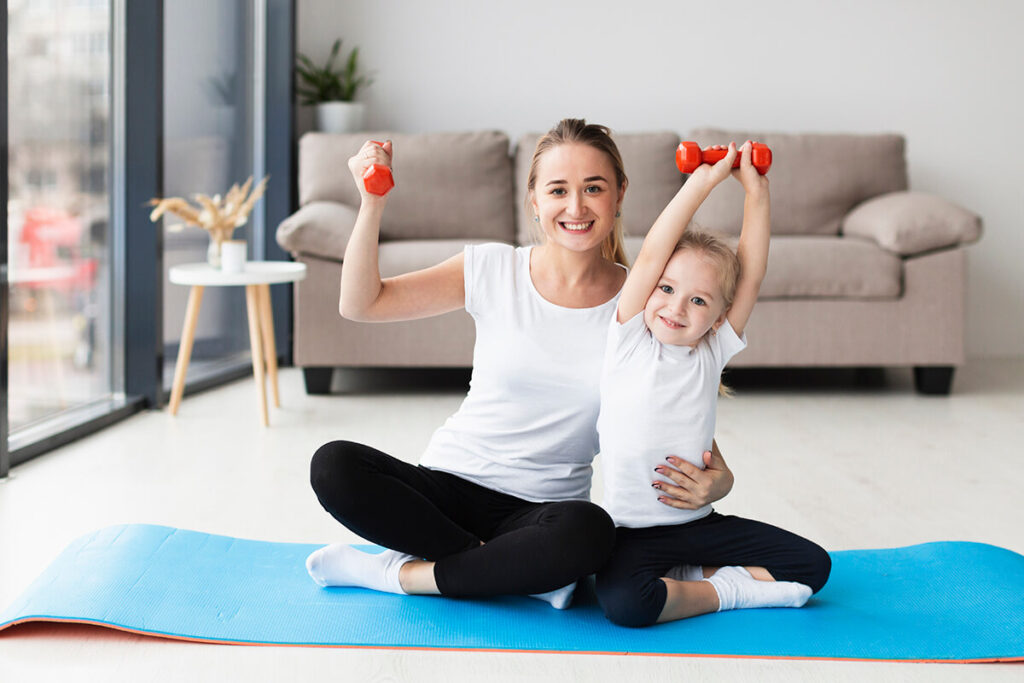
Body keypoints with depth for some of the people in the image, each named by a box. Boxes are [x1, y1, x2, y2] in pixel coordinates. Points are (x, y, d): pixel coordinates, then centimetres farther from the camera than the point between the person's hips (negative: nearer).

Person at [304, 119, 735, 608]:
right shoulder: (491, 270, -1)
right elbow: (361, 304, -1)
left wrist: (716, 481, -20)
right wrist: (373, 204, -15)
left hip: (542, 507, -1)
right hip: (450, 482, 2)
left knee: (589, 532, -37)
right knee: (333, 466, -26)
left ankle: (398, 573, -16)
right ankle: (518, 570, -15)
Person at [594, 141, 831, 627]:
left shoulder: (712, 352, 3)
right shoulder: (629, 343, -6)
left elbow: (751, 272, -4)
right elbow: (650, 255, -15)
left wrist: (756, 192, -12)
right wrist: (702, 182, -17)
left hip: (698, 524, 4)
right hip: (632, 528, -4)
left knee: (813, 565, -5)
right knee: (623, 601, -33)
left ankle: (688, 576, 3)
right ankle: (726, 591, -8)